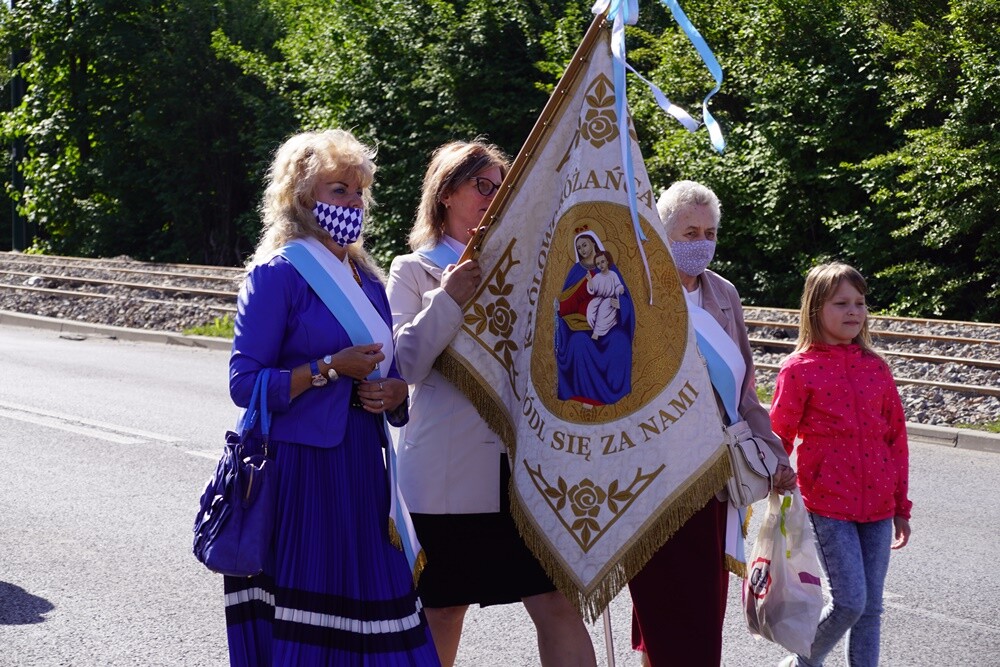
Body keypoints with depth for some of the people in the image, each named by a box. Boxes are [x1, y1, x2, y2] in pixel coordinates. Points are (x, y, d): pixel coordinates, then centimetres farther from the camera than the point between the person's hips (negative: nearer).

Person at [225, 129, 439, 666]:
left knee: (367, 608, 3)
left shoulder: (367, 280, 16)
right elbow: (245, 384, -11)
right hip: (300, 467, -7)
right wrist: (330, 369, -17)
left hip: (361, 466, 7)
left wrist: (396, 391, 1)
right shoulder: (278, 274, -5)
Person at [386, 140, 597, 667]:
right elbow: (403, 364, -6)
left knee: (558, 605, -5)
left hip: (524, 462, 3)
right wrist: (449, 300, -16)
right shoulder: (414, 270, 6)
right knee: (441, 614, 6)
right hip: (449, 473, -3)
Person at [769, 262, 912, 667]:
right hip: (828, 506, -4)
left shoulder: (875, 367, 7)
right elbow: (779, 441, -2)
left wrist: (901, 504, 13)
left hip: (877, 505, 4)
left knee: (871, 607, 7)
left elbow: (896, 437, 12)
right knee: (850, 602, -8)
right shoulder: (799, 369, -6)